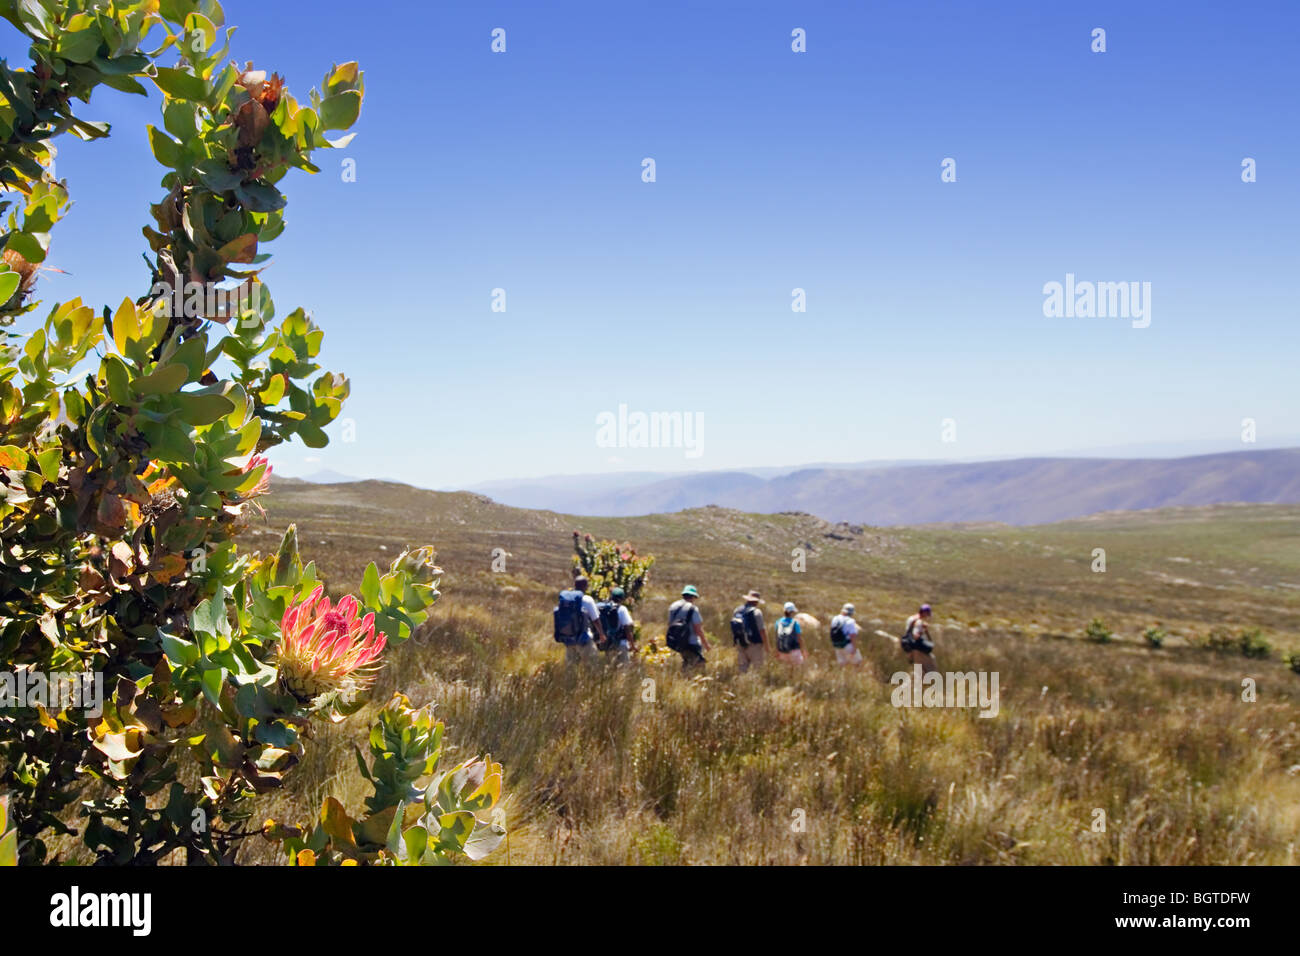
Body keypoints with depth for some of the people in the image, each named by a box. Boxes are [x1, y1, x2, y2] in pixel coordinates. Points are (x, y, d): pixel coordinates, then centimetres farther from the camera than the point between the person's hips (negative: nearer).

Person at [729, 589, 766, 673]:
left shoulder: (736, 611, 7)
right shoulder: (756, 612, -10)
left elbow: (733, 630, 12)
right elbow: (762, 630, -13)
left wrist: (735, 643, 21)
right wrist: (767, 646, -4)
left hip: (740, 645, 5)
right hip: (754, 645, -5)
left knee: (742, 670, 8)